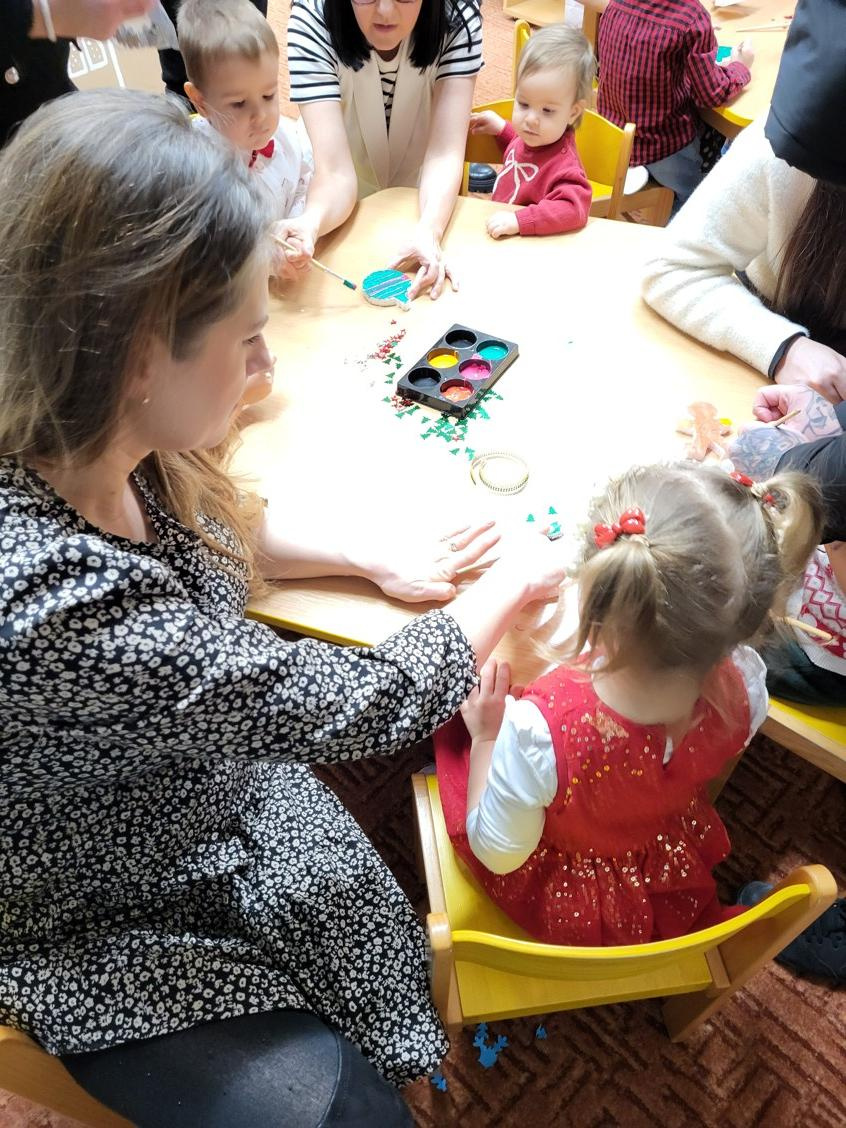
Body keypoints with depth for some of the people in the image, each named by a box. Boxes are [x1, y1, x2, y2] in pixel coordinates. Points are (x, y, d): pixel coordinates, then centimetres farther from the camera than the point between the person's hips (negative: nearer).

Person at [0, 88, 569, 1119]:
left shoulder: (100, 453, -17)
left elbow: (221, 526, 6)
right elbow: (367, 705, -30)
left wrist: (374, 556, -4)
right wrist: (509, 585, -13)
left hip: (221, 789, 6)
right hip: (120, 941, -5)